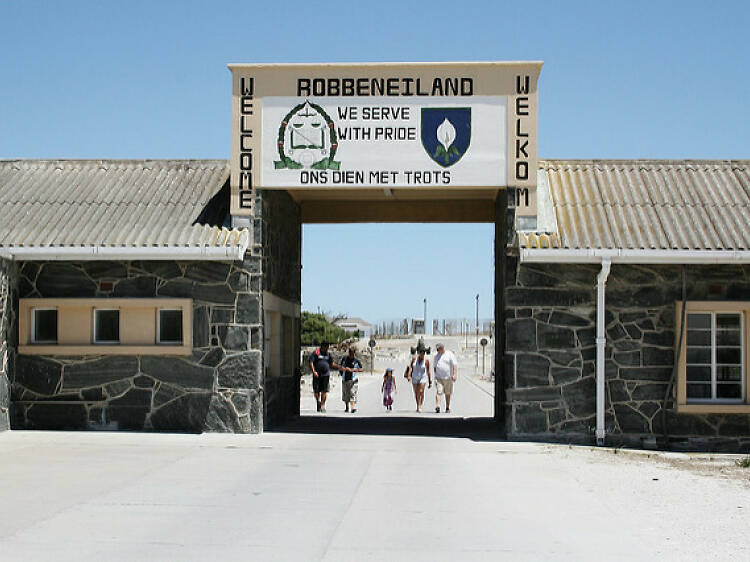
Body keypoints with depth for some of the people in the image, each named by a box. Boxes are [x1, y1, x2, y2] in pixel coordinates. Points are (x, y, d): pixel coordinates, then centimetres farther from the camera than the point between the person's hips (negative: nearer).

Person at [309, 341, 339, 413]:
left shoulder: (328, 354, 12)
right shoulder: (316, 353, -2)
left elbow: (332, 364, 21)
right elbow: (311, 363, -7)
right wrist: (314, 371, -19)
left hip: (326, 375, 3)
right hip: (317, 375, -3)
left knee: (324, 391, -5)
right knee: (316, 391, 2)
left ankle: (322, 405, -1)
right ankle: (318, 403, 23)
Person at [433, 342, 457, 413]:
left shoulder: (450, 354, -2)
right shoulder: (436, 355, 11)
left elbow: (455, 365, -8)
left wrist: (454, 374, -18)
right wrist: (435, 375, 20)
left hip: (448, 378, -2)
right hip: (439, 377, 2)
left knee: (448, 393, 8)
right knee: (438, 392, -14)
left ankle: (447, 408, 19)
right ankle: (437, 407, -24)